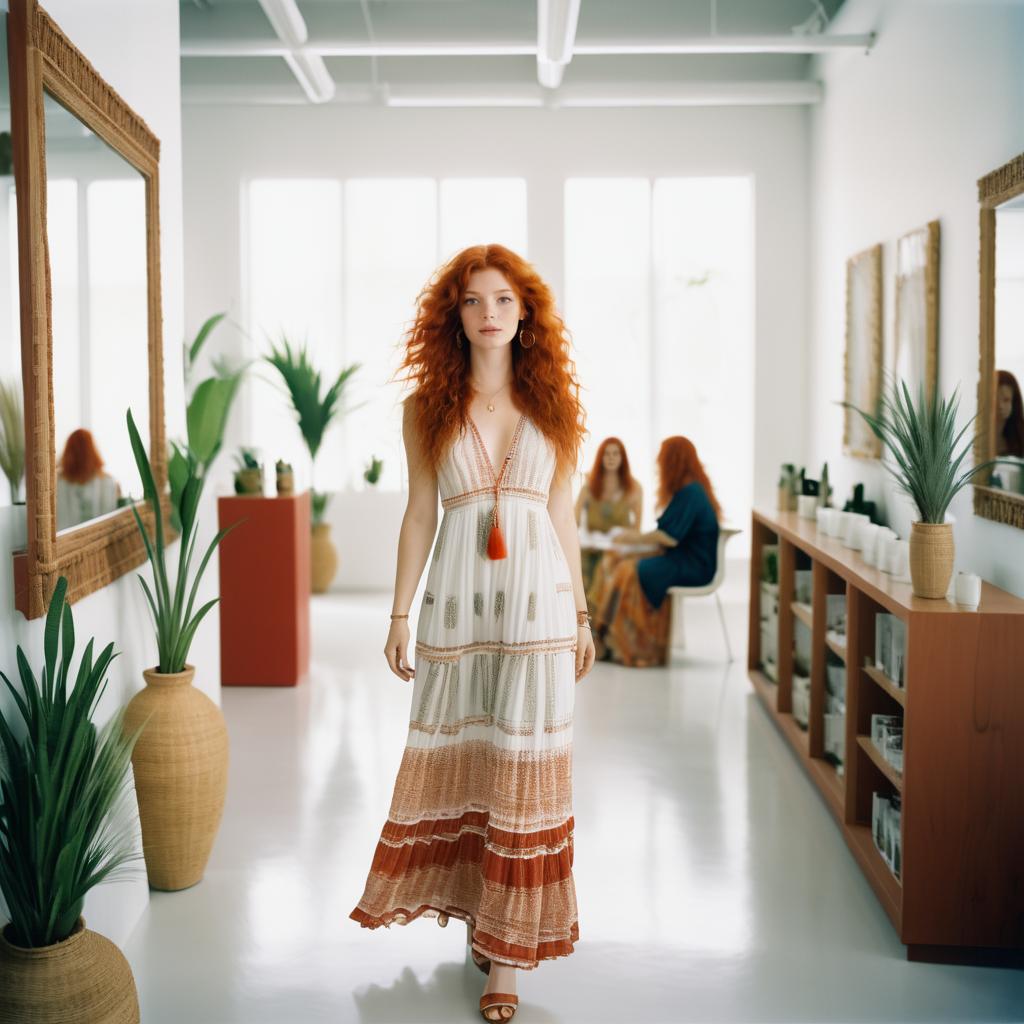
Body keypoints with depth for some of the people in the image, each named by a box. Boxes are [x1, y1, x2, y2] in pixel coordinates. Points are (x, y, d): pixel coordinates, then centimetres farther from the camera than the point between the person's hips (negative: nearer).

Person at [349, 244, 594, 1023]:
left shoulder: (554, 404, 6)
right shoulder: (427, 408, 5)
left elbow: (563, 515, 9)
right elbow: (419, 514, 6)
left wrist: (582, 616, 9)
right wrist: (400, 614, 3)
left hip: (536, 598, 0)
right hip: (457, 601, 1)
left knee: (526, 766, 0)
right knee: (455, 757, 9)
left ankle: (508, 952, 10)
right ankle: (472, 904, 33)